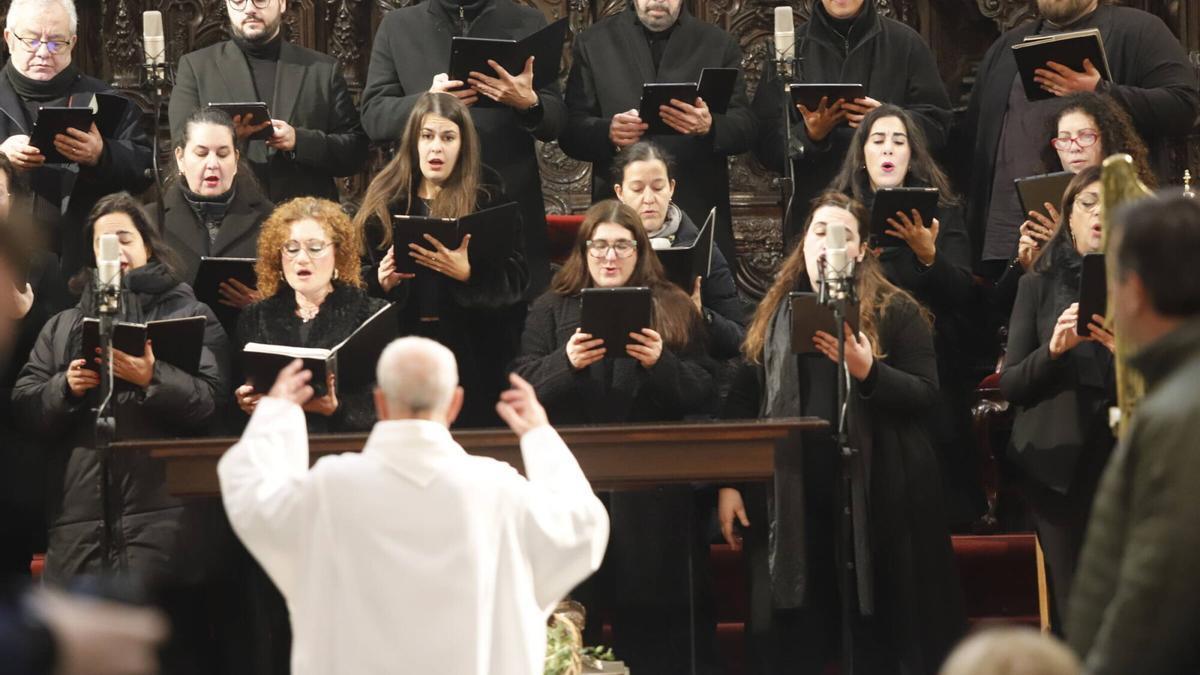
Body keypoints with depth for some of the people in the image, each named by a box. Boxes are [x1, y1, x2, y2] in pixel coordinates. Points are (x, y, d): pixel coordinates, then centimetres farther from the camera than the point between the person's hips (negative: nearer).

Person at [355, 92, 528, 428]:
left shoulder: (490, 197, 2)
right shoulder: (384, 200, 9)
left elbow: (517, 277, -5)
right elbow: (359, 279, 12)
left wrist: (467, 274, -23)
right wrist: (382, 283, -11)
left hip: (474, 353, -2)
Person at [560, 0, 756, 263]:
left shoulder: (720, 44, 12)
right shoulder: (592, 43, 11)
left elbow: (746, 130, 4)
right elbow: (571, 132, 5)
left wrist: (709, 127, -18)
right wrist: (608, 132, -17)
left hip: (699, 214, 0)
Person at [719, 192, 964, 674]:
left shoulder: (896, 312, 2)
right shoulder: (773, 315, 12)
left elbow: (927, 394, -6)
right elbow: (742, 401, 12)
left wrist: (869, 371, -23)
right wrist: (728, 483, 4)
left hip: (874, 494, -3)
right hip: (792, 499, 3)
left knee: (878, 635, 1)